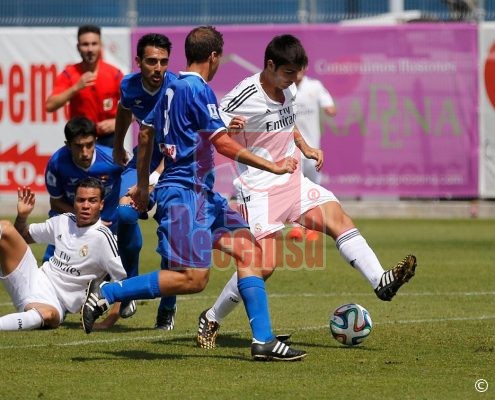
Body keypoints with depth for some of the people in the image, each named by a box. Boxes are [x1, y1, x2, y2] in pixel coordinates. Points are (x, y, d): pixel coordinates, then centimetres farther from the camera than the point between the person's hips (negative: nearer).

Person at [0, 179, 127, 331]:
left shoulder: (102, 237, -13)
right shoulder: (63, 221, 7)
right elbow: (24, 236, 24)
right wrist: (22, 216, 2)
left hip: (54, 303, -6)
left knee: (48, 315, -45)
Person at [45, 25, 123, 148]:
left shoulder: (114, 74, -6)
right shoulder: (69, 74, -6)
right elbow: (50, 106, -16)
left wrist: (117, 123, -19)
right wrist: (76, 88, -25)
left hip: (108, 138, 0)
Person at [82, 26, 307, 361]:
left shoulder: (172, 87, 15)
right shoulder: (199, 89, -12)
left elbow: (146, 134, 23)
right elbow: (223, 143, -18)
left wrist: (143, 186, 32)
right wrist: (272, 167, -13)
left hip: (202, 194, 10)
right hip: (185, 192, -10)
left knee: (249, 250, 4)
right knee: (193, 278, -14)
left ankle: (263, 341, -1)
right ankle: (106, 293, -9)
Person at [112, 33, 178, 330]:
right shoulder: (130, 86, -8)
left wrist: (152, 181, -38)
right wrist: (118, 148, 32)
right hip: (146, 155, 4)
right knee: (125, 211, -20)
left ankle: (168, 306, 3)